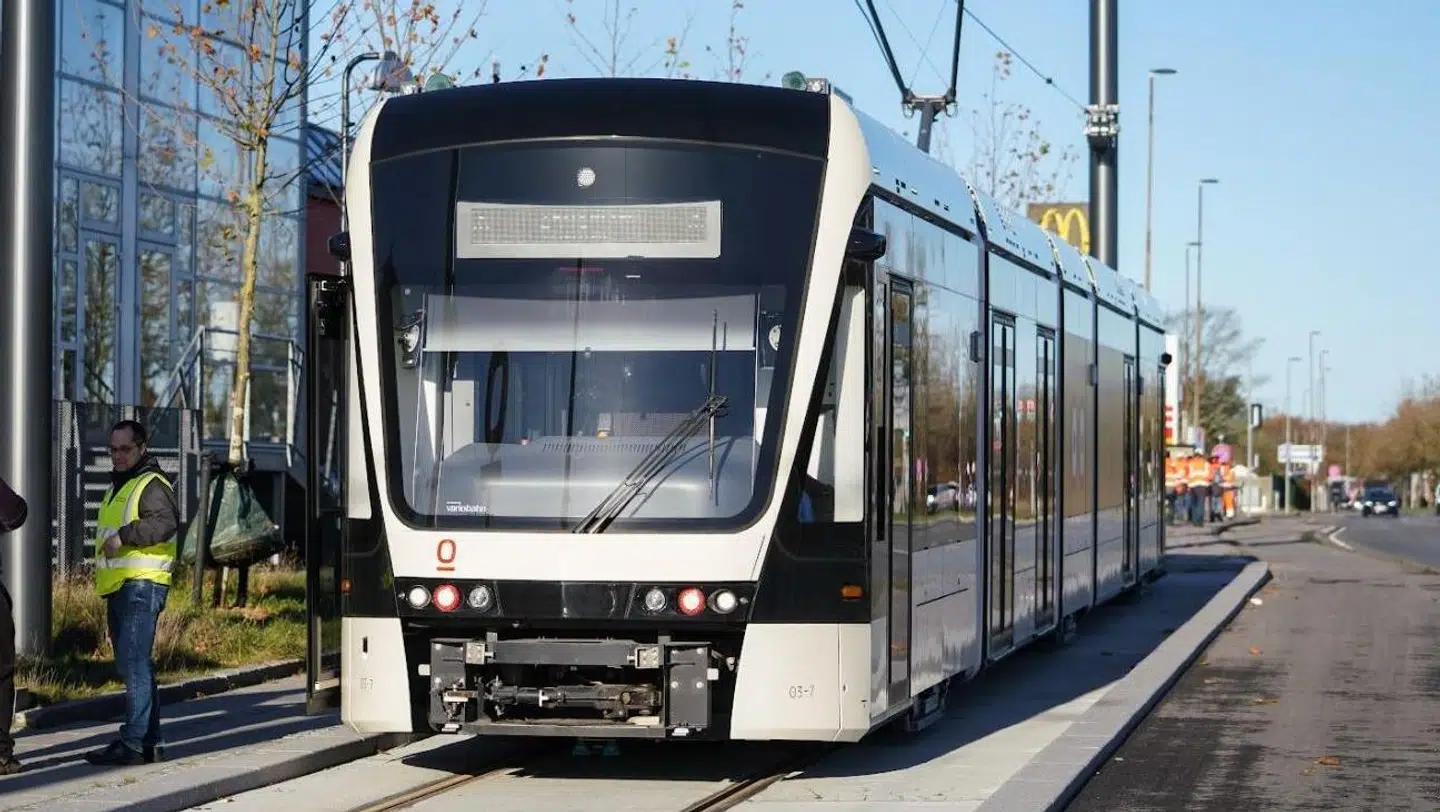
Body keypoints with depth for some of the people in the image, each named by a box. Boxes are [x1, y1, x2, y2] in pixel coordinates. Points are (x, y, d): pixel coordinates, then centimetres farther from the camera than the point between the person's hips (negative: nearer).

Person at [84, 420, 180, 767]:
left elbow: (165, 523, -24)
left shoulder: (152, 485, -7)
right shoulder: (117, 487, 24)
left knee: (133, 663, -16)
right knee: (134, 665, 11)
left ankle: (133, 742, -19)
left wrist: (123, 536, -26)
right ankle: (150, 741, 16)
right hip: (118, 587, 10)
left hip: (143, 584, -10)